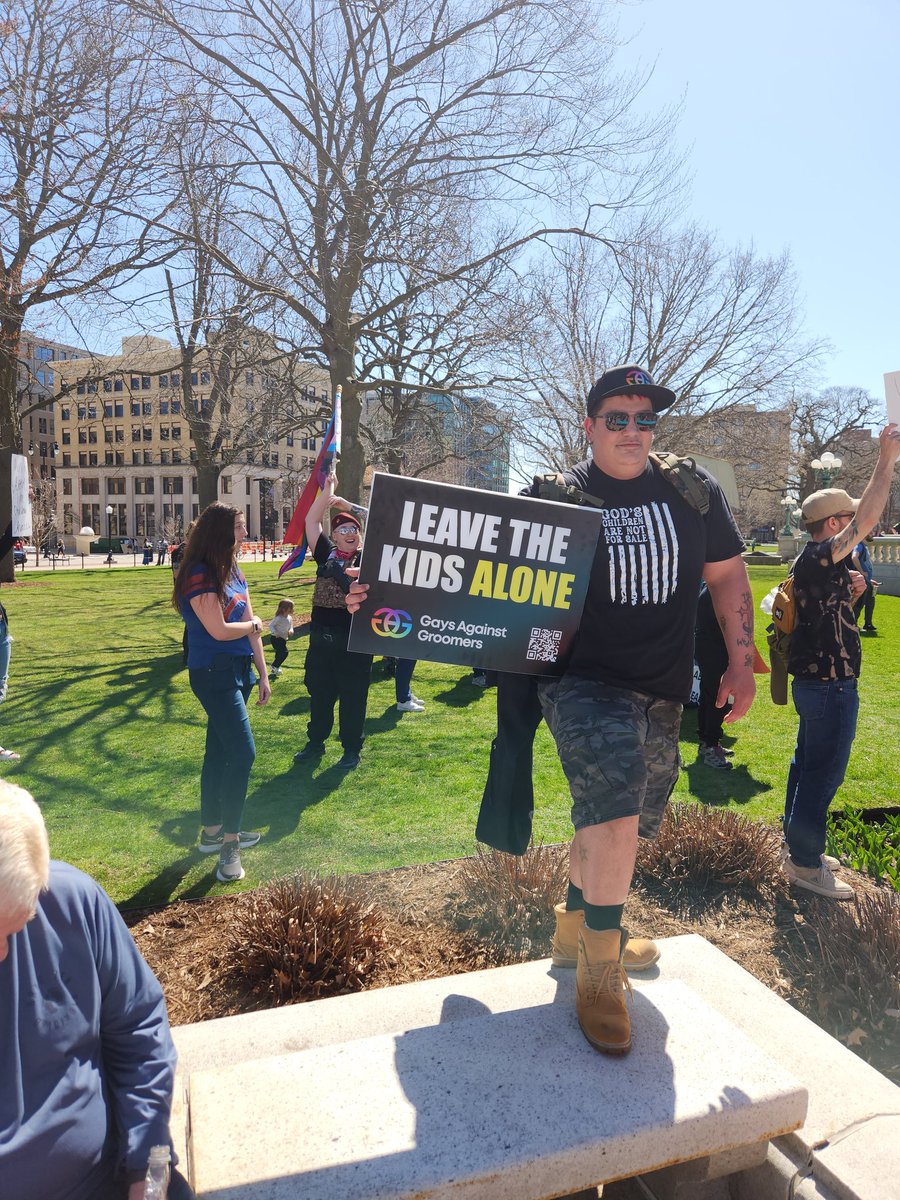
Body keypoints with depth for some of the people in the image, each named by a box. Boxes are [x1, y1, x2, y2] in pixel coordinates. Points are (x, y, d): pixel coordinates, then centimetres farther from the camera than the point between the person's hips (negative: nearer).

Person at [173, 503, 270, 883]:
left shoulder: (234, 572, 10)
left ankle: (212, 833, 28)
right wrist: (253, 624, 0)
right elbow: (219, 630, -18)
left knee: (219, 752, 16)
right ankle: (230, 845, -1)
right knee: (243, 753, -11)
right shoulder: (199, 576, -15)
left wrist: (263, 674, 11)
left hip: (238, 670, 8)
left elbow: (252, 628, 11)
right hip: (213, 674, -8)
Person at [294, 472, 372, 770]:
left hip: (355, 640, -3)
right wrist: (327, 491, 6)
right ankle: (315, 743, 32)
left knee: (352, 697, 6)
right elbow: (311, 521, 7)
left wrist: (345, 504, -10)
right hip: (321, 637, 4)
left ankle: (352, 749, 20)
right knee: (319, 693, 16)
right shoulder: (326, 554, 6)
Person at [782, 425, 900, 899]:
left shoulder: (816, 564, 14)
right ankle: (805, 865, 6)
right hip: (830, 686, -11)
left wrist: (849, 592, 6)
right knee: (823, 774, -3)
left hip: (815, 682, 11)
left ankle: (797, 847, 30)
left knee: (808, 766, 18)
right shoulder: (818, 557, -18)